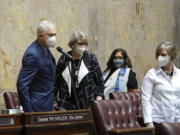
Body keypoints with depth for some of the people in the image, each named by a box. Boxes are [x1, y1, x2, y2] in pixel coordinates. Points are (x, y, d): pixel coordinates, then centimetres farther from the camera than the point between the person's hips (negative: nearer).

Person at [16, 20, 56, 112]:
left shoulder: (45, 49, 8)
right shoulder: (33, 54, -20)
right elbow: (22, 84, -22)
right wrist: (29, 112, -20)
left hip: (47, 106, 9)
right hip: (38, 109, -9)